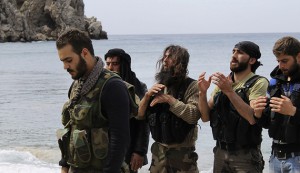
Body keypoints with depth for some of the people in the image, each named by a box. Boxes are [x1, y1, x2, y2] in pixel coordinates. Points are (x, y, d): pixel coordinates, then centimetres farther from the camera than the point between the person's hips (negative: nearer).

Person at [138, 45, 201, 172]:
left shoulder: (191, 86, -8)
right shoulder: (159, 85, 11)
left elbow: (193, 115, -23)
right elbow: (140, 115, 8)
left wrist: (169, 99, -21)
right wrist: (147, 95, -8)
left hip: (182, 151, -5)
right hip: (158, 150, 5)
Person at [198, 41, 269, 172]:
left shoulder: (259, 83, -8)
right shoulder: (222, 82, 9)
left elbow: (253, 117, -23)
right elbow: (206, 117, 5)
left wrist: (229, 91, -28)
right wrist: (203, 92, -11)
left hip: (245, 155, -5)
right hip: (220, 152, 5)